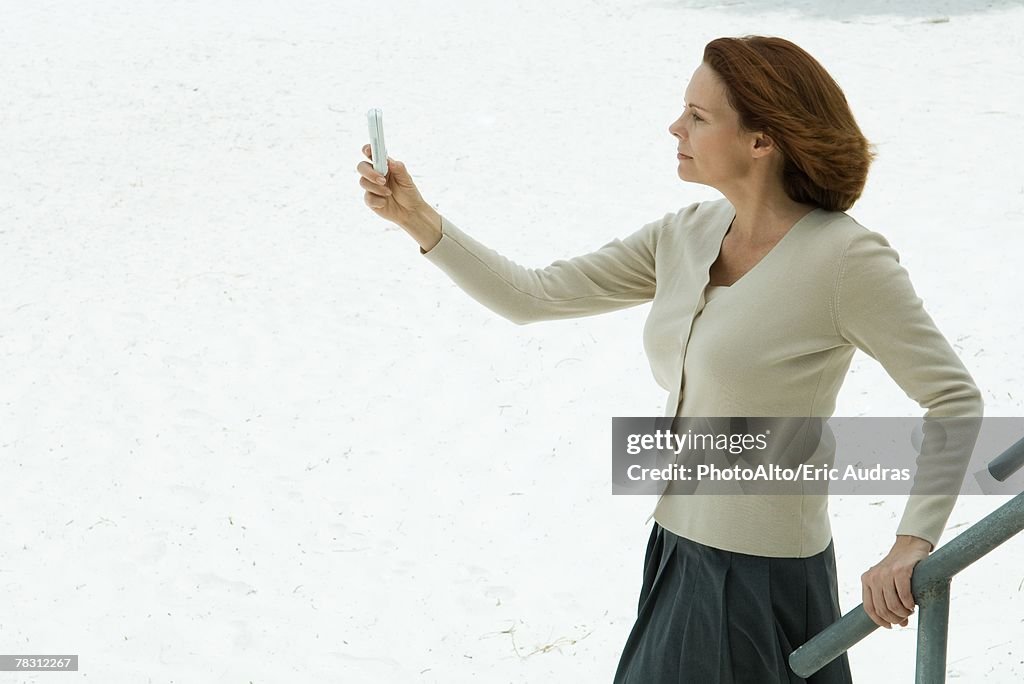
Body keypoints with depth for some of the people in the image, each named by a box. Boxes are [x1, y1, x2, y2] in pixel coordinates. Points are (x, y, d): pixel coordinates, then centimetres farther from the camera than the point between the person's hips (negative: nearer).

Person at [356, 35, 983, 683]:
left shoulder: (845, 257, -17)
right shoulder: (686, 235, 2)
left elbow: (955, 398, -14)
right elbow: (532, 296, 3)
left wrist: (912, 545, -20)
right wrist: (418, 219, -4)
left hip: (763, 580, -7)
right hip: (679, 557, 7)